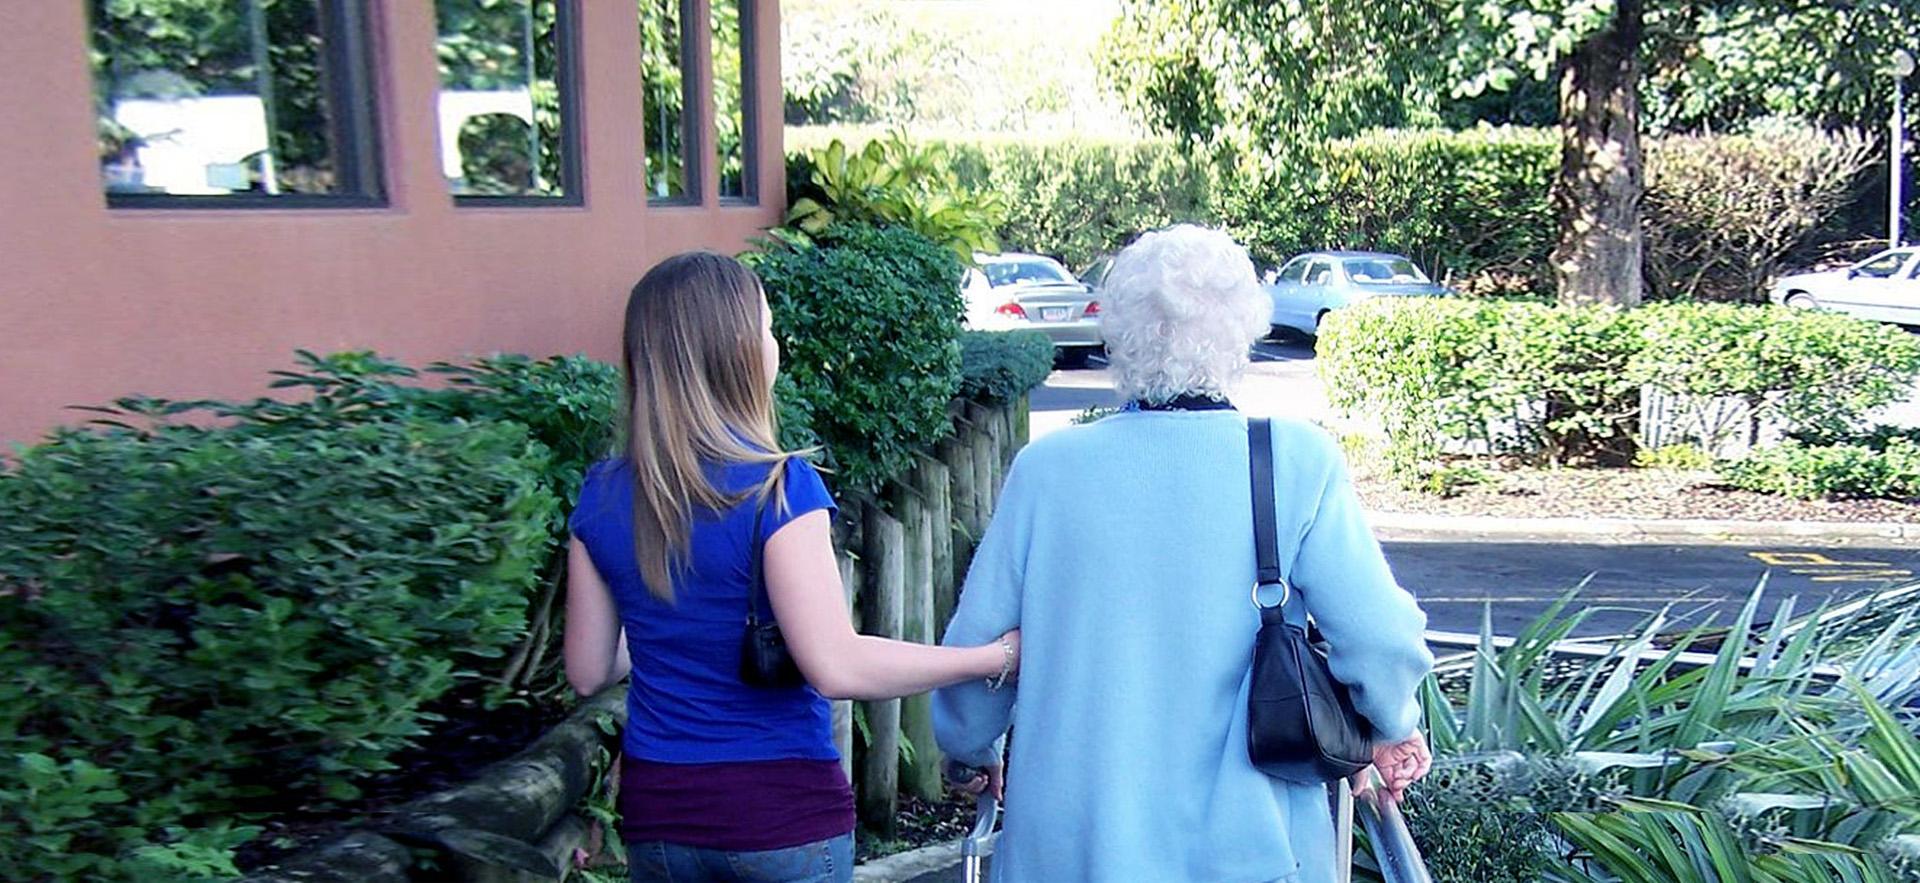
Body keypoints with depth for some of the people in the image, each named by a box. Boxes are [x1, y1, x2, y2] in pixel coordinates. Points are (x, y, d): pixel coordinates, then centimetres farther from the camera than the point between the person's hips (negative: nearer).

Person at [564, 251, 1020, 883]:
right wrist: (998, 655, -18)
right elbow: (837, 667, -25)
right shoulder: (778, 486, -18)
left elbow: (589, 674, 4)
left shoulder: (601, 497, -3)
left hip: (657, 816, 4)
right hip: (782, 809, -4)